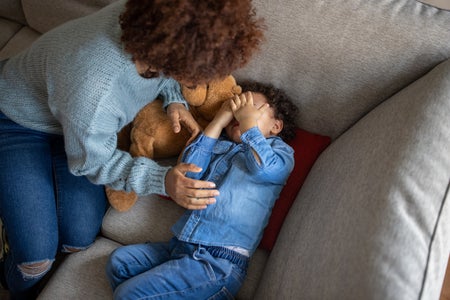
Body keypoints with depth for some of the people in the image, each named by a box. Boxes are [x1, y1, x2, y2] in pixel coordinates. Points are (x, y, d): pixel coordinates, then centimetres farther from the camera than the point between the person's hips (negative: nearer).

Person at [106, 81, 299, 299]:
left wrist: (249, 122, -6)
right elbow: (188, 171, 2)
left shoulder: (279, 150, 5)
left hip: (218, 263, -7)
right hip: (180, 246, 7)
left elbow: (265, 169, -18)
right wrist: (217, 122, 4)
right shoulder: (219, 145, 18)